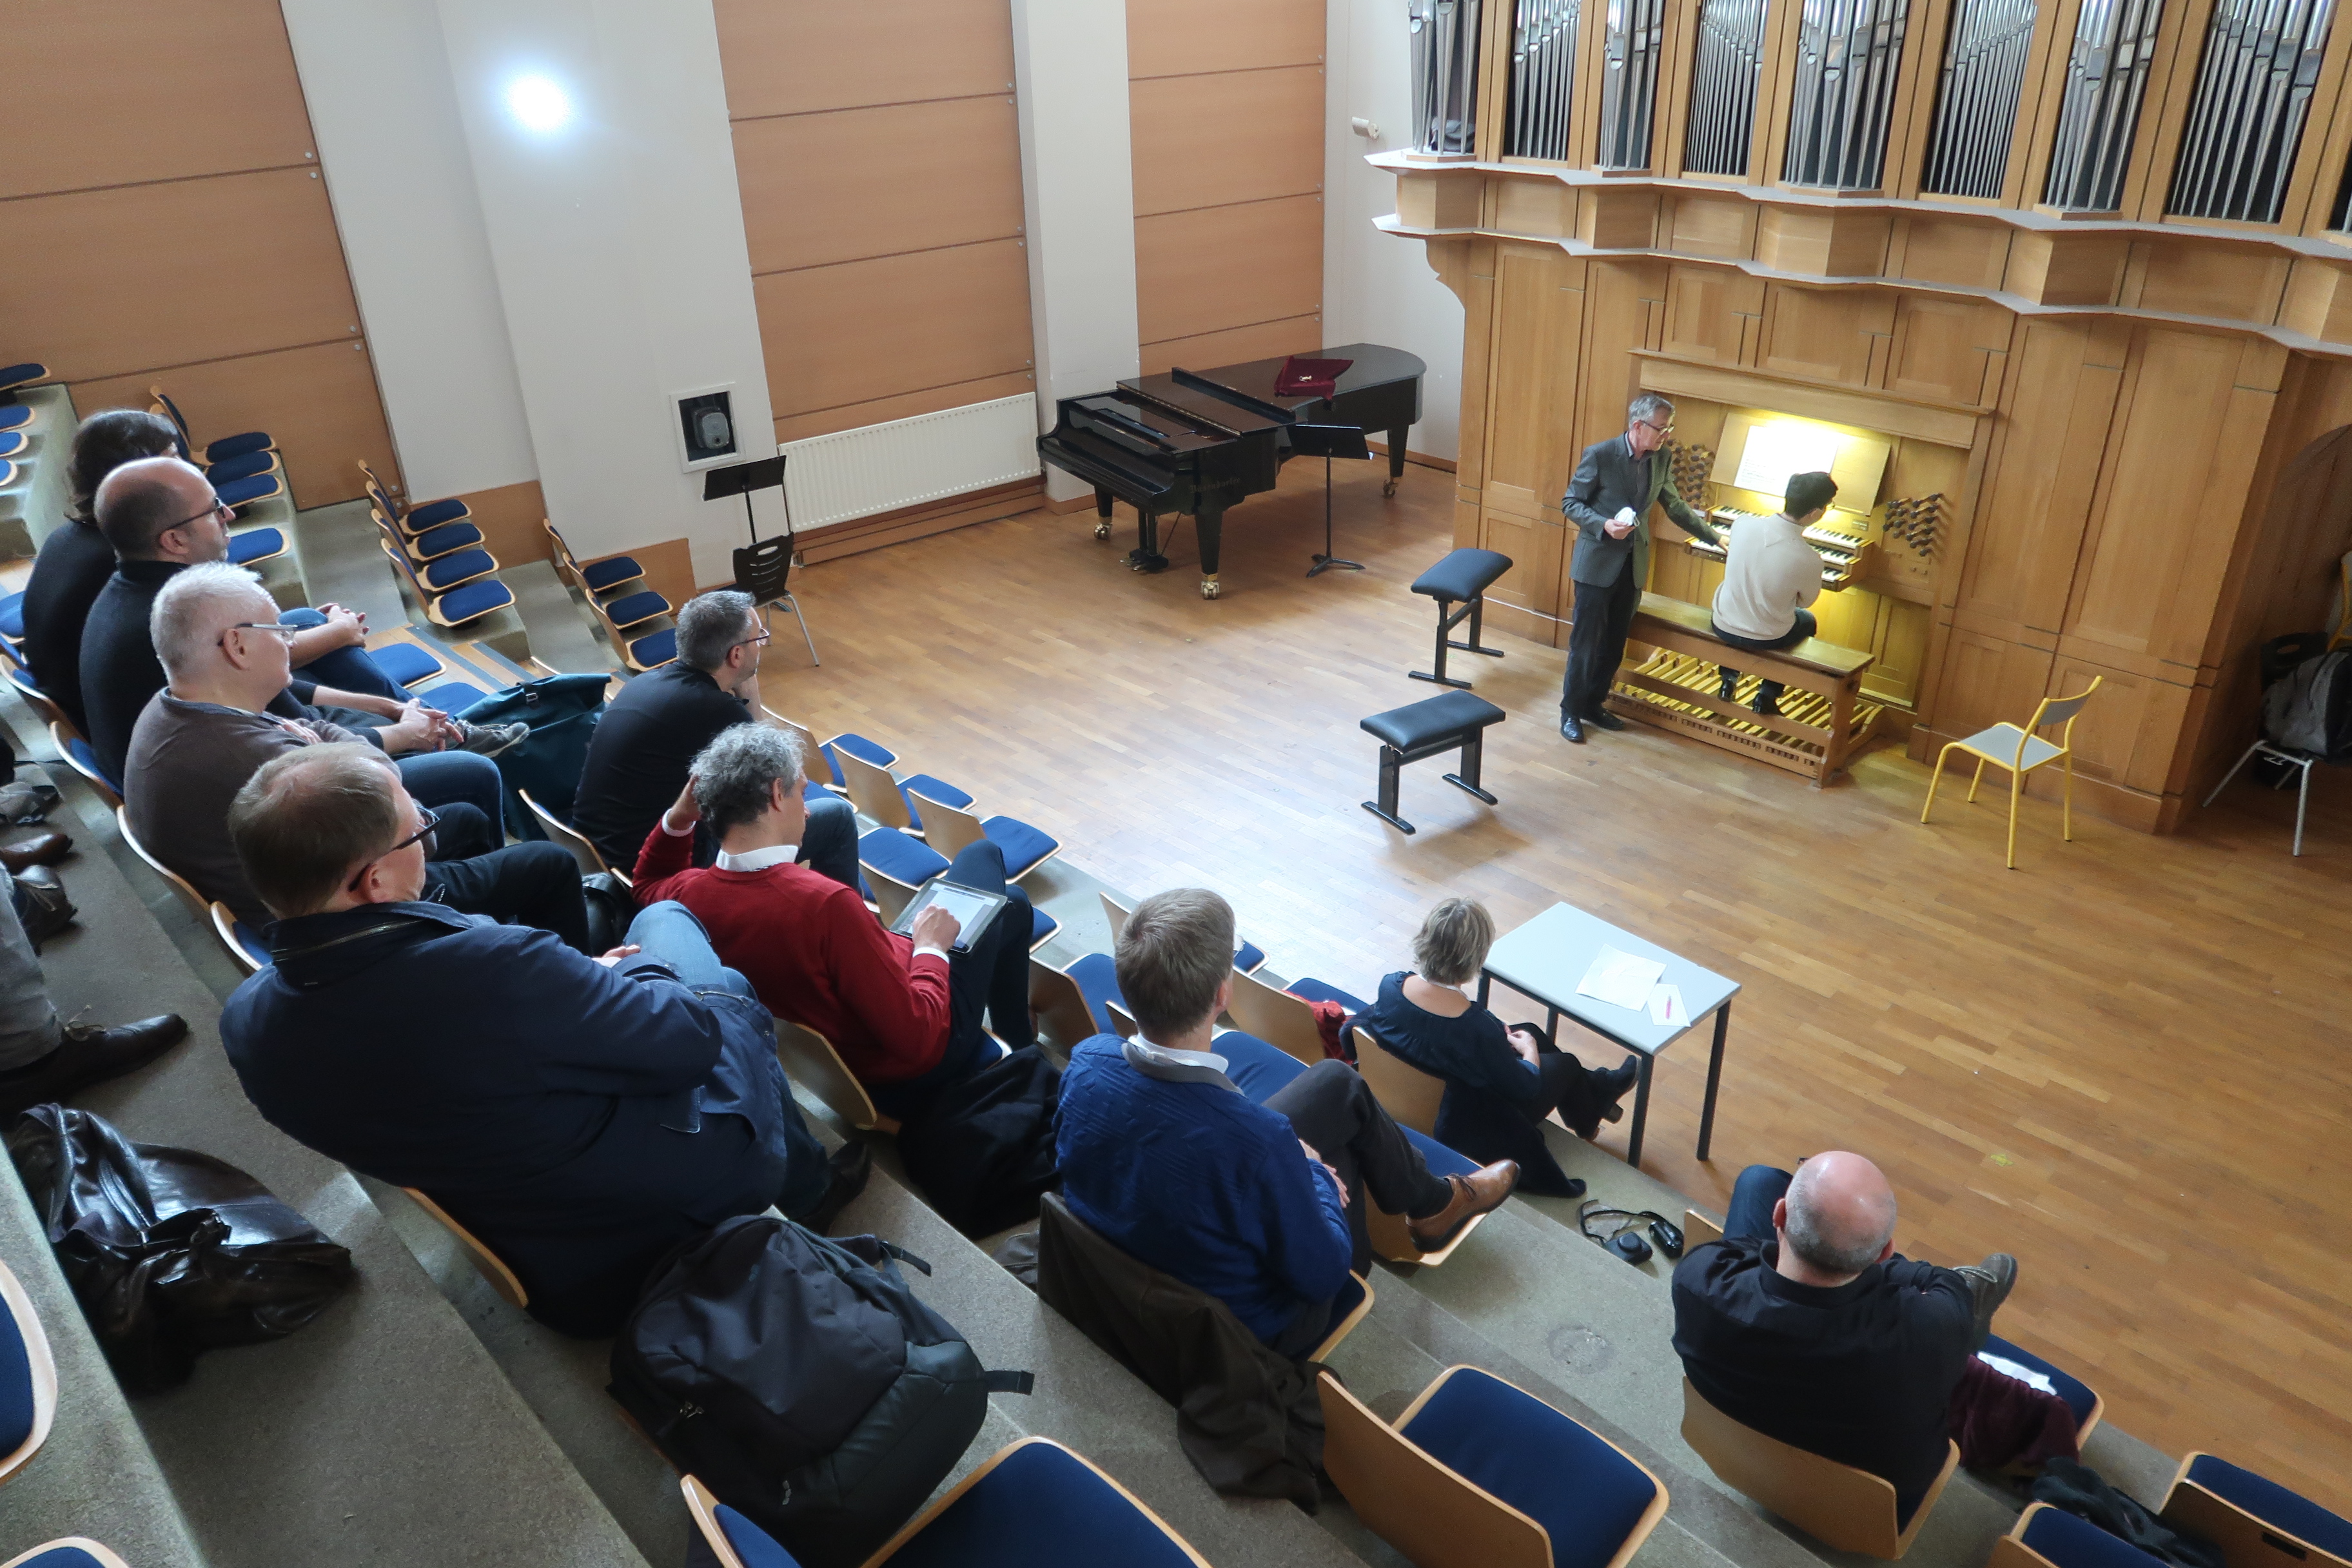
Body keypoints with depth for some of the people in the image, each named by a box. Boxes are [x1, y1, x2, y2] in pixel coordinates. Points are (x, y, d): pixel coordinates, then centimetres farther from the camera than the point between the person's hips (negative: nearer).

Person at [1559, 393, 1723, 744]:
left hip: (1633, 566, 6)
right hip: (1597, 563, -5)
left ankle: (1594, 704, 26)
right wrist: (1604, 525, -24)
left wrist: (1714, 538, 21)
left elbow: (1675, 506, 17)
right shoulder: (1600, 455, -13)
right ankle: (1571, 711, 12)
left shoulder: (1661, 460, 4)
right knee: (1586, 642, 0)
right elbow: (1570, 502, -9)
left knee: (1614, 643, 12)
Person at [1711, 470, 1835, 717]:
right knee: (1808, 621, 32)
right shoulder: (1809, 560, -26)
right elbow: (1806, 600, -5)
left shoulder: (1744, 525, -17)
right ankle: (1768, 695, 30)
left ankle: (1729, 679, 38)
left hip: (1723, 625, 3)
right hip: (1766, 639, -2)